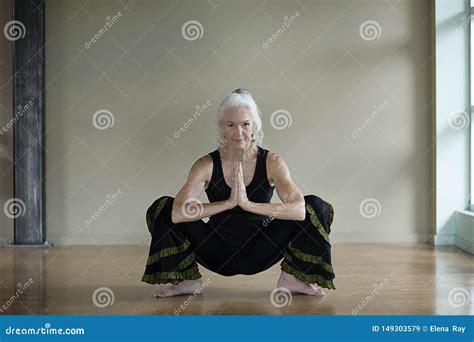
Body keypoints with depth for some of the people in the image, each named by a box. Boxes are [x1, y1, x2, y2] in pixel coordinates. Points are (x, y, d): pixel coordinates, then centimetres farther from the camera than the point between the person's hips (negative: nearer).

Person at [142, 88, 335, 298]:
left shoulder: (271, 162, -12)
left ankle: (292, 277, -2)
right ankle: (188, 280, -1)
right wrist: (229, 203, -34)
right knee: (162, 209, -19)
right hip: (218, 255, 0)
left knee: (316, 207, -19)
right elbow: (177, 213, -27)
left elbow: (299, 209, -27)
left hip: (260, 253, 0)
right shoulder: (207, 165, -12)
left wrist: (248, 204, -37)